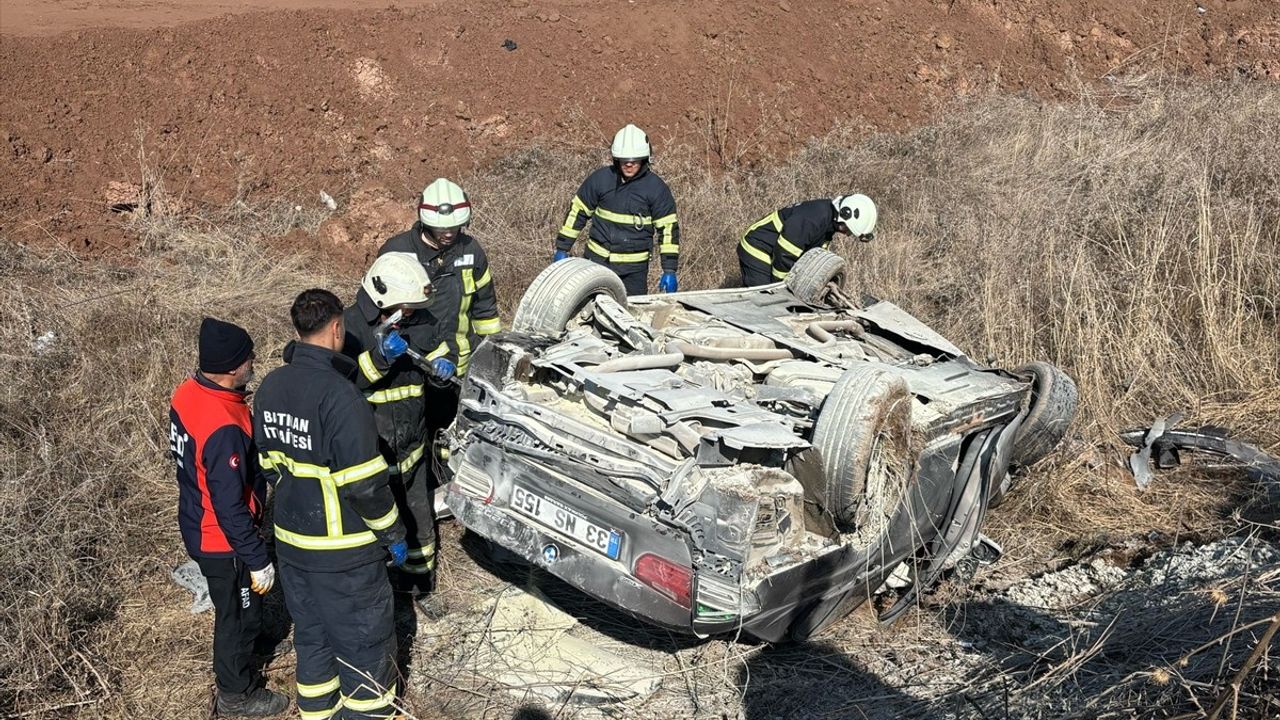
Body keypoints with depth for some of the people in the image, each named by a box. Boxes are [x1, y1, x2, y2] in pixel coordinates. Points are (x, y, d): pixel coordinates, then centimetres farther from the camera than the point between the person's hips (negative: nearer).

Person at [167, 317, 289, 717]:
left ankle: (237, 663, 55)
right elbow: (231, 507, -30)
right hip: (223, 541, -9)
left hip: (197, 526, 9)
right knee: (239, 614, 15)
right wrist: (258, 560, -19)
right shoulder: (223, 428, -36)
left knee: (235, 609, 31)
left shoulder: (187, 392, -8)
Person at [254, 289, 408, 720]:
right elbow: (363, 483, -23)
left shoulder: (270, 386, 0)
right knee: (365, 645, 10)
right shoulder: (338, 394, -25)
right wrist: (393, 534, -10)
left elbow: (268, 463, 10)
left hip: (290, 541, 8)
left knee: (311, 636, 23)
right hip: (343, 552, -8)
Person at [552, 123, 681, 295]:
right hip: (597, 260, 1)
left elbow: (668, 229, -3)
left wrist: (670, 270, -7)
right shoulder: (600, 179, -3)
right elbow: (577, 212, 6)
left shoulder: (656, 187, -6)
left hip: (635, 268, -1)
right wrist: (562, 249, 5)